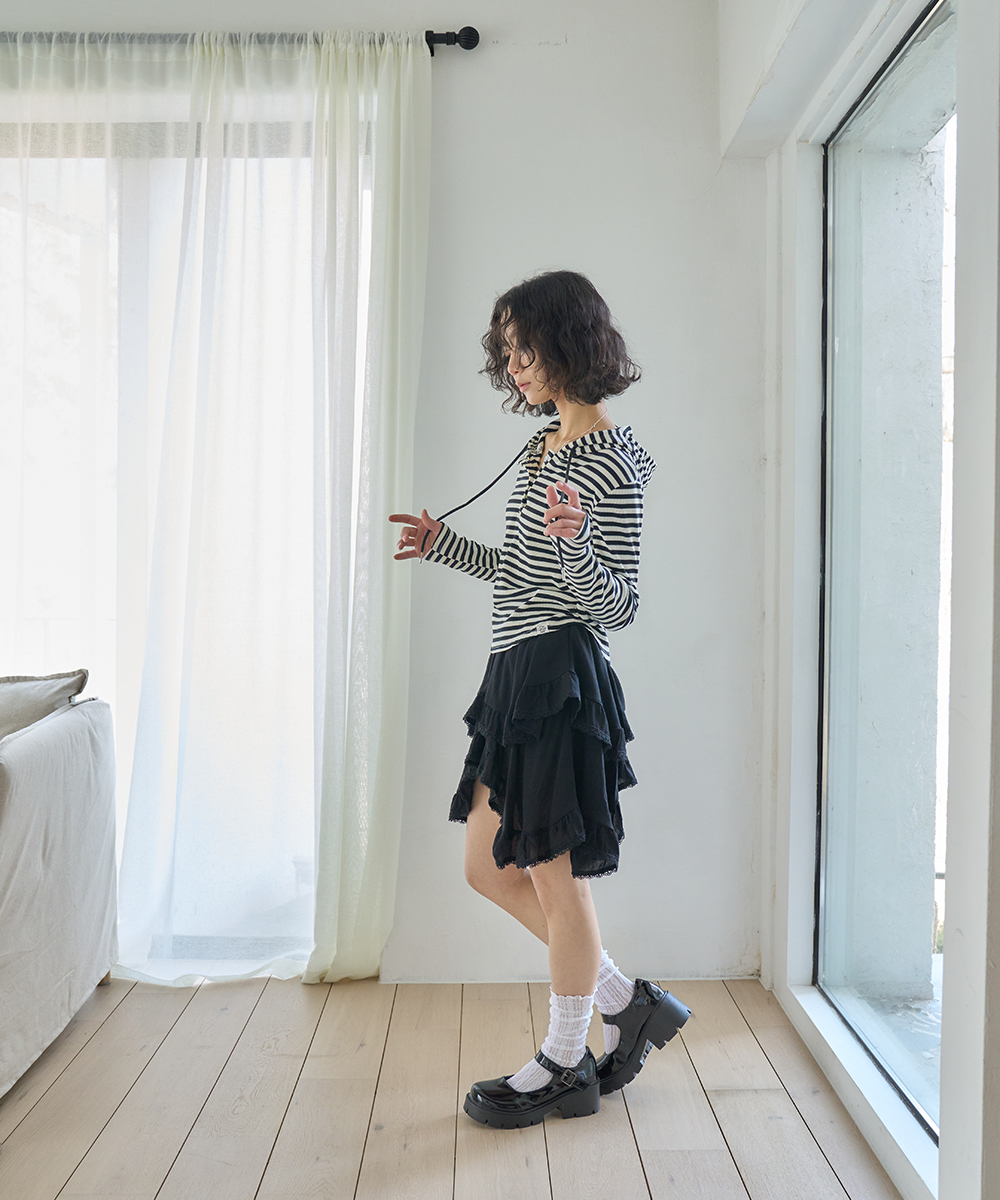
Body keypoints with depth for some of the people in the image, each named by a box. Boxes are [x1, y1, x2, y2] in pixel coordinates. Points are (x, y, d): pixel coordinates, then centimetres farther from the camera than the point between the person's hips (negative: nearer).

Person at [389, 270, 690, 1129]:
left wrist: (574, 543, -34)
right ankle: (630, 1004, 30)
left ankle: (565, 1066, 28)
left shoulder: (610, 461, -13)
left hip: (560, 677, -10)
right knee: (490, 869, 16)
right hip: (518, 674, 10)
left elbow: (617, 605, -16)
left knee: (555, 877, 5)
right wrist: (450, 549, 17)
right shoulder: (546, 446, 14)